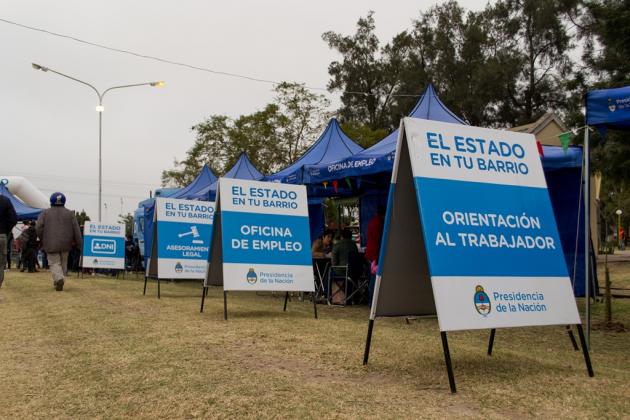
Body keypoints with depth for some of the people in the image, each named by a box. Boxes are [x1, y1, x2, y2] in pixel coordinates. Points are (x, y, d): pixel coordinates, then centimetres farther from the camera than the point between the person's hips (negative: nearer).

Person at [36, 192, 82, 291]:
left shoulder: (45, 213, 3)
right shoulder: (70, 213, 5)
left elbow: (39, 227, -5)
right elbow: (76, 230, 0)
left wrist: (42, 240, 10)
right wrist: (79, 243, 4)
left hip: (51, 244, -2)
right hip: (65, 244, 2)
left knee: (54, 263, -1)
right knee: (63, 263, 14)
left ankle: (59, 278, -27)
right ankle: (58, 283, 15)